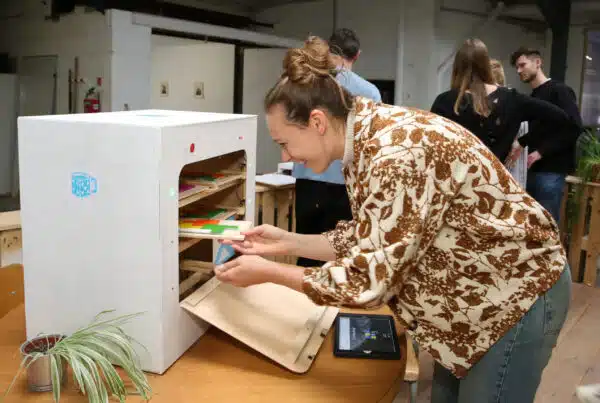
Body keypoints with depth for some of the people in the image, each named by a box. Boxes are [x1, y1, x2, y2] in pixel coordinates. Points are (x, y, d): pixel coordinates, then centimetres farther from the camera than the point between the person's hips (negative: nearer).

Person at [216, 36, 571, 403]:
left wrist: (268, 272, -20)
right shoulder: (366, 143, -2)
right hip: (480, 291, 9)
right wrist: (288, 242, -3)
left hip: (520, 294, -9)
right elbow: (368, 243, 4)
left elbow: (369, 281, -29)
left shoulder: (396, 152, -32)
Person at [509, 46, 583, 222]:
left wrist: (541, 152, -17)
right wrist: (521, 143, 10)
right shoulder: (532, 97, 17)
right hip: (535, 168, 8)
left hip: (552, 169, -8)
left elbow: (575, 128, -16)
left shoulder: (559, 91, -7)